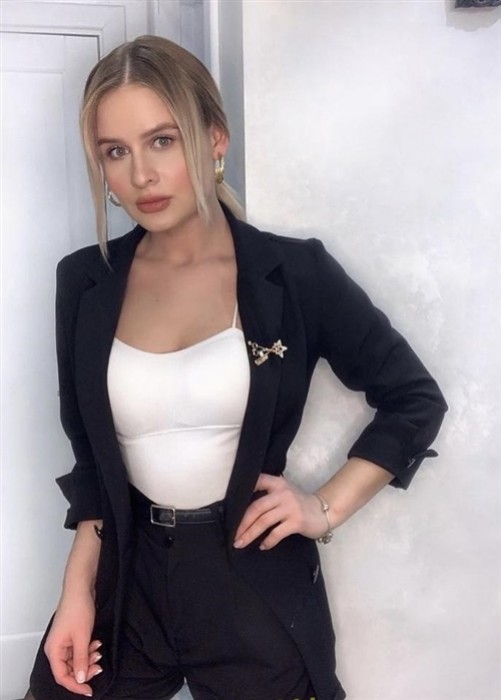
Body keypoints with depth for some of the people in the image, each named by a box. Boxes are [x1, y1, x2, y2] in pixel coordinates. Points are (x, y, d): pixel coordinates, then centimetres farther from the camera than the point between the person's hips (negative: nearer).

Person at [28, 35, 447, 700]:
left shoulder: (294, 274, -11)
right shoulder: (86, 283, -2)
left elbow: (415, 399, -2)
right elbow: (92, 459, 6)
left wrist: (326, 507, -8)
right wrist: (78, 587, -1)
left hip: (256, 583, -2)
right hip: (127, 578, 3)